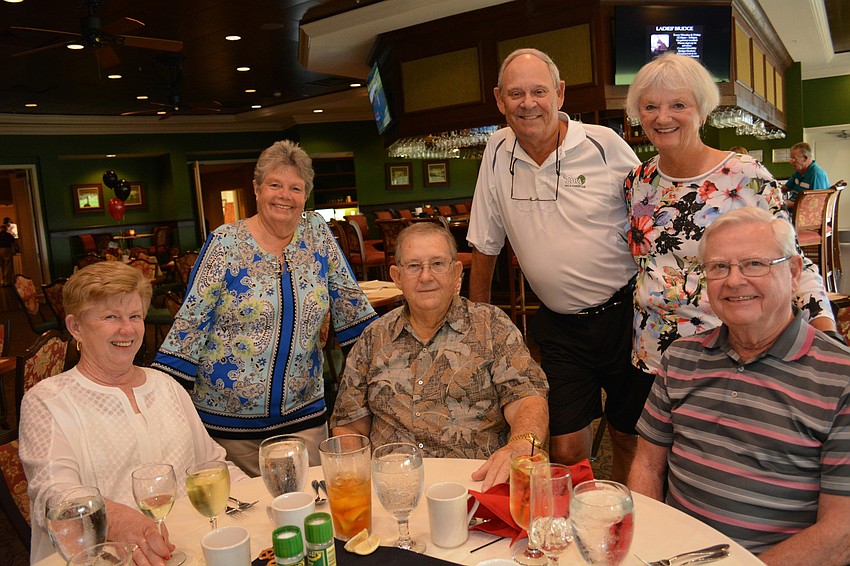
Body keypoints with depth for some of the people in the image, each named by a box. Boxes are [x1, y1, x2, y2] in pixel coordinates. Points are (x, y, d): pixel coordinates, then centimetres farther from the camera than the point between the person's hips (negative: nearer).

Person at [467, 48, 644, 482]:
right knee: (566, 450, 0)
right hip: (559, 325, 1)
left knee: (630, 437, 12)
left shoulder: (604, 144, -7)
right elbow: (485, 244, 7)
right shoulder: (498, 152, -1)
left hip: (623, 313, -1)